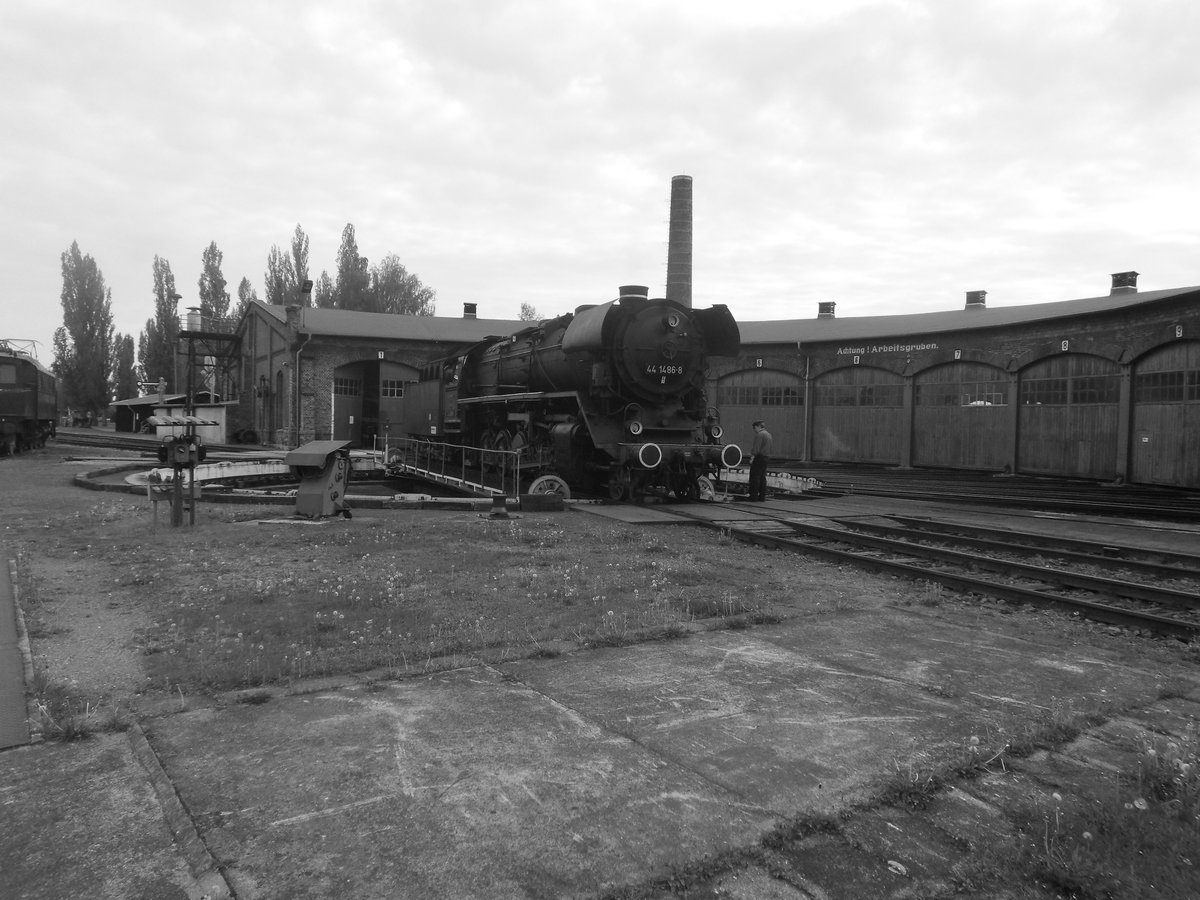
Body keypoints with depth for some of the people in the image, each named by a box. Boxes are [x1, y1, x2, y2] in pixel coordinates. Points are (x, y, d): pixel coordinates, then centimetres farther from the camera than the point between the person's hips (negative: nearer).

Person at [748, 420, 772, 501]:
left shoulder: (760, 434, -12)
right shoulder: (768, 434, 19)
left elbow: (756, 448, -19)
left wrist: (752, 457, -19)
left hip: (759, 457, -10)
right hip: (767, 457, 10)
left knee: (755, 477, -7)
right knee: (762, 478, 11)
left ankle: (754, 497, -9)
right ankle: (762, 497, 12)